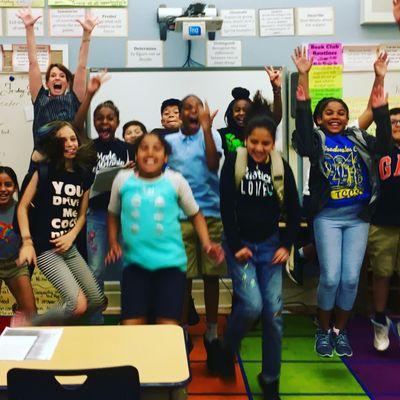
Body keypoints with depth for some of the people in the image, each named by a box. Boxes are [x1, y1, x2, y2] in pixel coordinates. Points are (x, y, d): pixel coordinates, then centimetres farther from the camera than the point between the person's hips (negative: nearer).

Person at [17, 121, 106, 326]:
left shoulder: (84, 175, 6)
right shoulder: (44, 170, -8)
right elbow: (23, 206, -7)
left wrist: (71, 236, -6)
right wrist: (27, 242, -16)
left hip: (69, 247, 7)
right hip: (45, 249, -7)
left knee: (97, 302, 8)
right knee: (78, 305, -17)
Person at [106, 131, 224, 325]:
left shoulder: (176, 180, 1)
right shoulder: (122, 178, 4)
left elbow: (195, 214, 11)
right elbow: (113, 214, 18)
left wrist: (206, 243, -2)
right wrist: (113, 243, 4)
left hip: (170, 262, -1)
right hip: (135, 262, 1)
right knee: (130, 327, -1)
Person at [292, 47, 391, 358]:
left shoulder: (357, 138, 9)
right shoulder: (317, 139, 1)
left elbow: (382, 145, -8)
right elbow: (304, 142, -21)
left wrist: (380, 110, -18)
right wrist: (303, 101, -31)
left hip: (358, 217, 3)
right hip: (328, 217, -2)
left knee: (351, 278, 2)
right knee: (331, 278, -6)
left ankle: (341, 331, 22)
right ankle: (324, 330, 17)